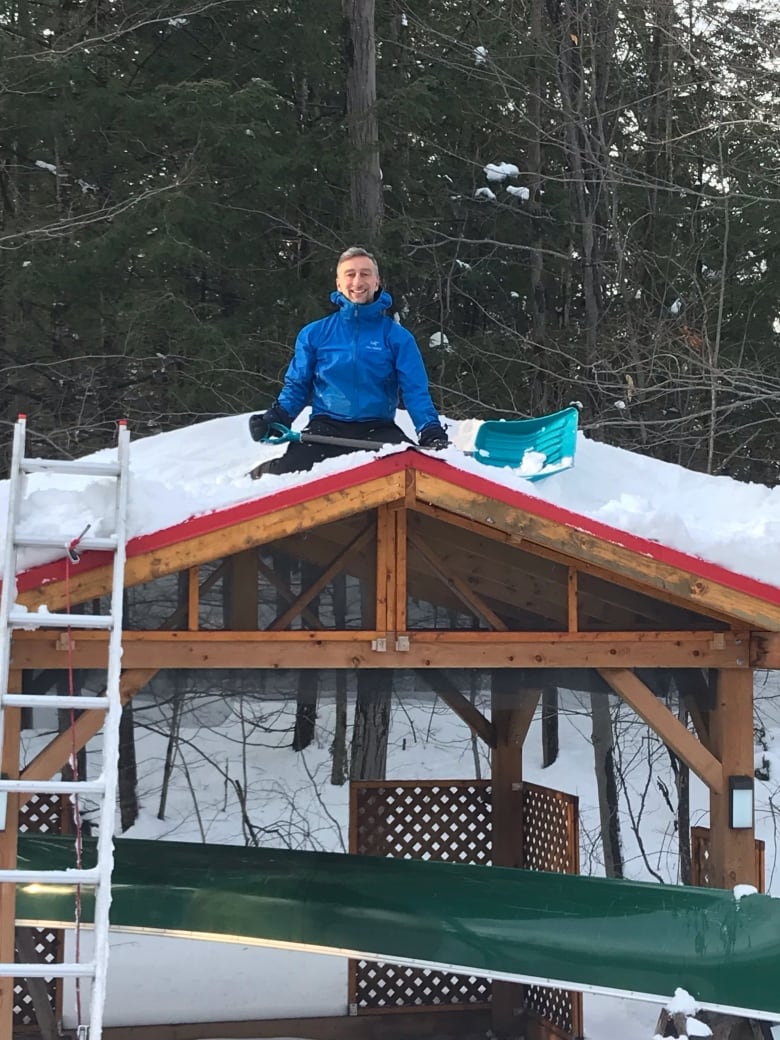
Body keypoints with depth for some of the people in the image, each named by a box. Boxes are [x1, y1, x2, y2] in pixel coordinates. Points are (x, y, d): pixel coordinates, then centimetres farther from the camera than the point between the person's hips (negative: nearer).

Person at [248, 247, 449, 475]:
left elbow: (415, 390, 1)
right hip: (325, 429, 0)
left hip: (378, 430, 0)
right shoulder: (314, 334, 9)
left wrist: (432, 432, -16)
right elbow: (297, 385, 15)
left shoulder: (397, 336, 6)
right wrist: (276, 417, -5)